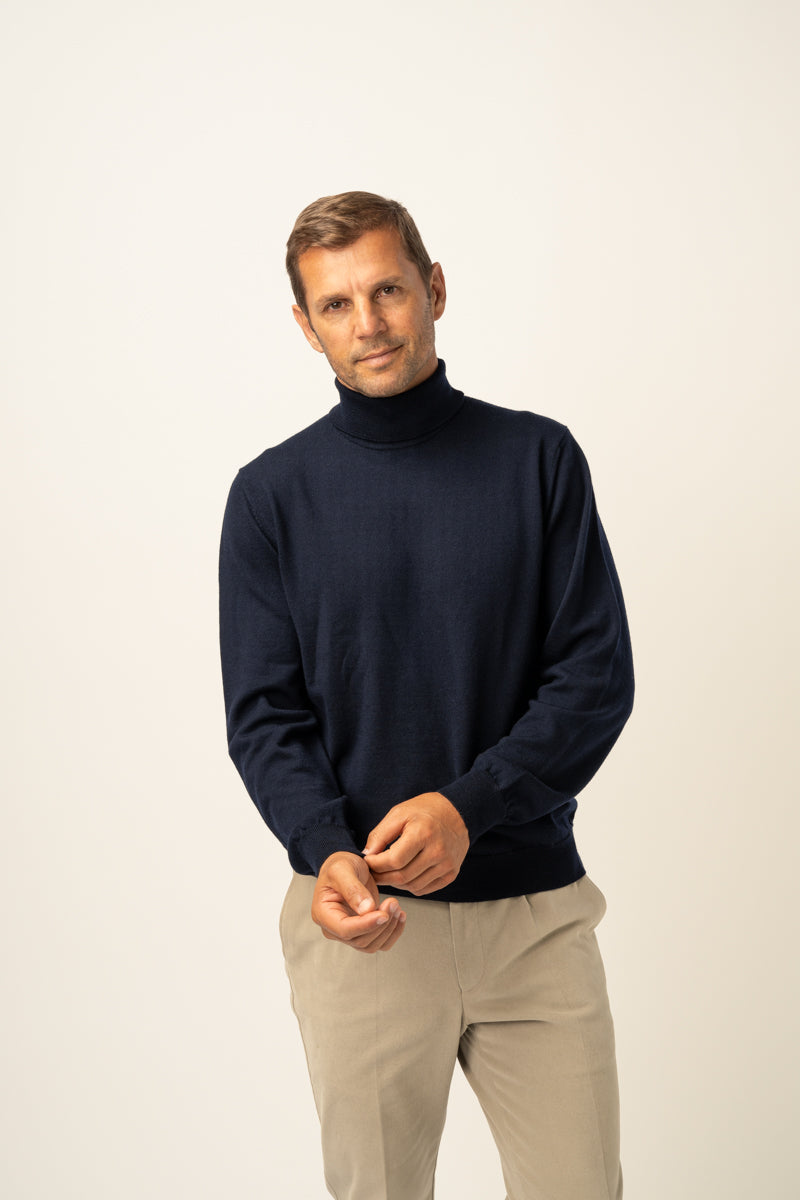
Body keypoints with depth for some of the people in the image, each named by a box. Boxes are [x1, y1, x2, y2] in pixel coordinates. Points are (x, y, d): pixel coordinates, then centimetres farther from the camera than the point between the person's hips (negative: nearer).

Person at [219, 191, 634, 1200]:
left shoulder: (540, 459, 2)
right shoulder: (273, 493, 1)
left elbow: (597, 673, -2)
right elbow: (265, 714, -1)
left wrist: (468, 807, -16)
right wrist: (326, 851, -19)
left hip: (536, 904, 1)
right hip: (364, 919, 0)